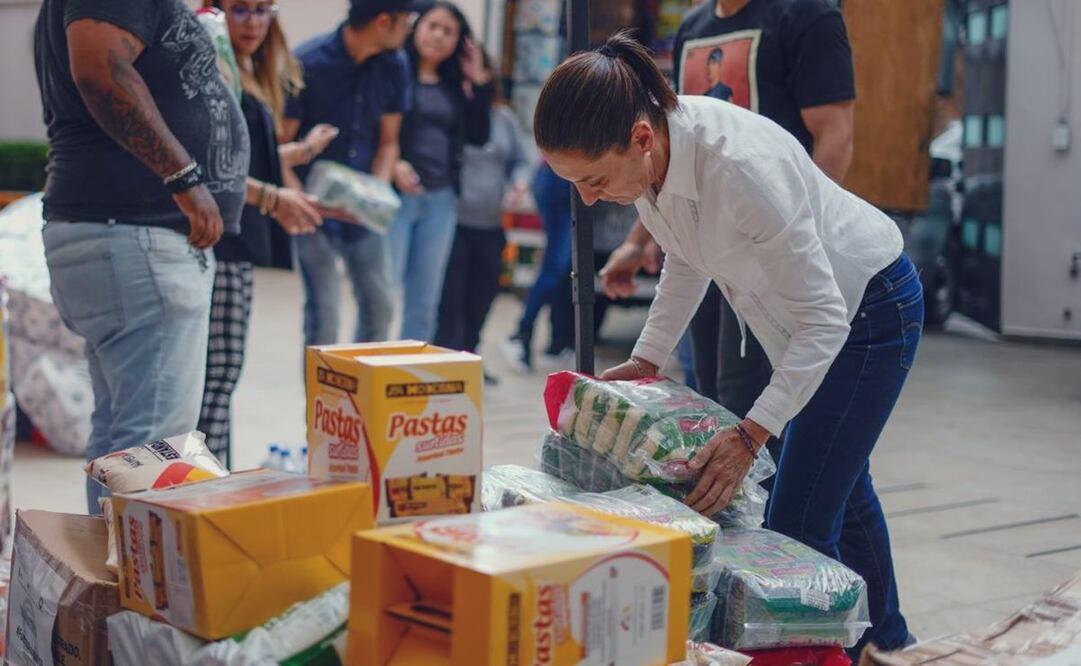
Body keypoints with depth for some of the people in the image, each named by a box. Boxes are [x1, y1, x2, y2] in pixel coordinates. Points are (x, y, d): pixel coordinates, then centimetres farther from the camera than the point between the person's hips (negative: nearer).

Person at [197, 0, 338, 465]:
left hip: (238, 241, 10)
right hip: (217, 239, -10)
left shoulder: (251, 76, 19)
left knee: (220, 371, 11)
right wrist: (272, 198, -24)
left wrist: (301, 151, 34)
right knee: (219, 370, -13)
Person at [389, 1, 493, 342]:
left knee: (424, 303, 10)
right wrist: (391, 164, -21)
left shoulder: (454, 85, 13)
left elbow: (478, 135, 9)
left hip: (440, 200, 6)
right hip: (395, 195, -6)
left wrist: (478, 81, 2)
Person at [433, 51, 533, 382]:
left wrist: (520, 181, -1)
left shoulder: (504, 118, 11)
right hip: (452, 221, -6)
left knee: (481, 296, 13)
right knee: (450, 299, -5)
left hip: (490, 225, 6)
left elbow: (522, 159, 18)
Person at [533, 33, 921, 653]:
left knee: (799, 524, -11)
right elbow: (687, 259, 5)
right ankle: (886, 643, 47)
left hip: (868, 307, -8)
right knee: (841, 491, 25)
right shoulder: (648, 154, -16)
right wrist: (646, 360, -2)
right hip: (812, 307, 9)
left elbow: (823, 317, -32)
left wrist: (752, 434, -37)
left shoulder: (741, 165, -40)